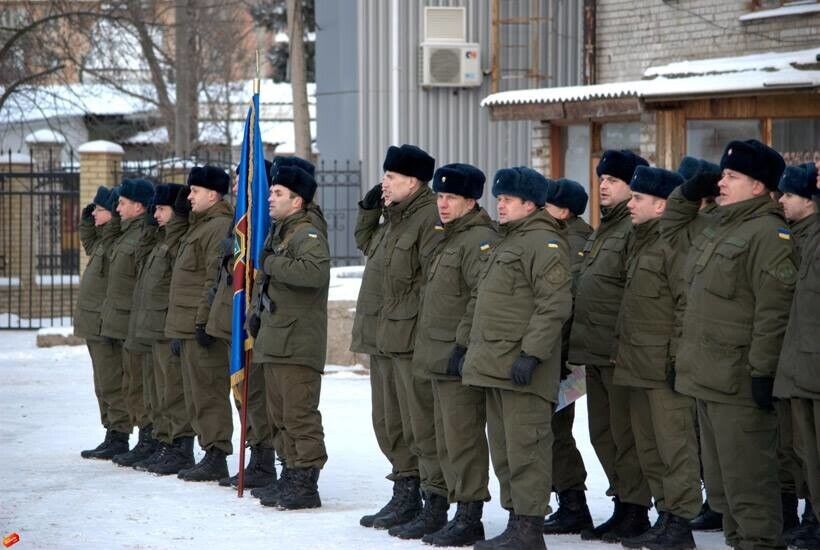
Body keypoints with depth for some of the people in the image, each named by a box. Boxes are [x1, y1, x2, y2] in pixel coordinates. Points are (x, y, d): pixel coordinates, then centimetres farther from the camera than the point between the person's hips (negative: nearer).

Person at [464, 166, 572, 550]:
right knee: (503, 449, 13)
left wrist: (531, 353, -24)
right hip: (494, 366, 10)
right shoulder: (507, 242, 22)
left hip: (521, 366, -10)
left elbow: (554, 305, -19)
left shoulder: (543, 242, -11)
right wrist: (471, 348, 23)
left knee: (525, 447, -8)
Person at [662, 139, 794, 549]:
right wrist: (689, 193, 16)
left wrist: (763, 370, -23)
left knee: (746, 477, -7)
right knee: (719, 479, 16)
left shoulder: (768, 234, -15)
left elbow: (773, 311, -20)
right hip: (707, 376, 10)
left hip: (739, 381, -10)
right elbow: (673, 222, 36)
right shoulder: (714, 228, 15)